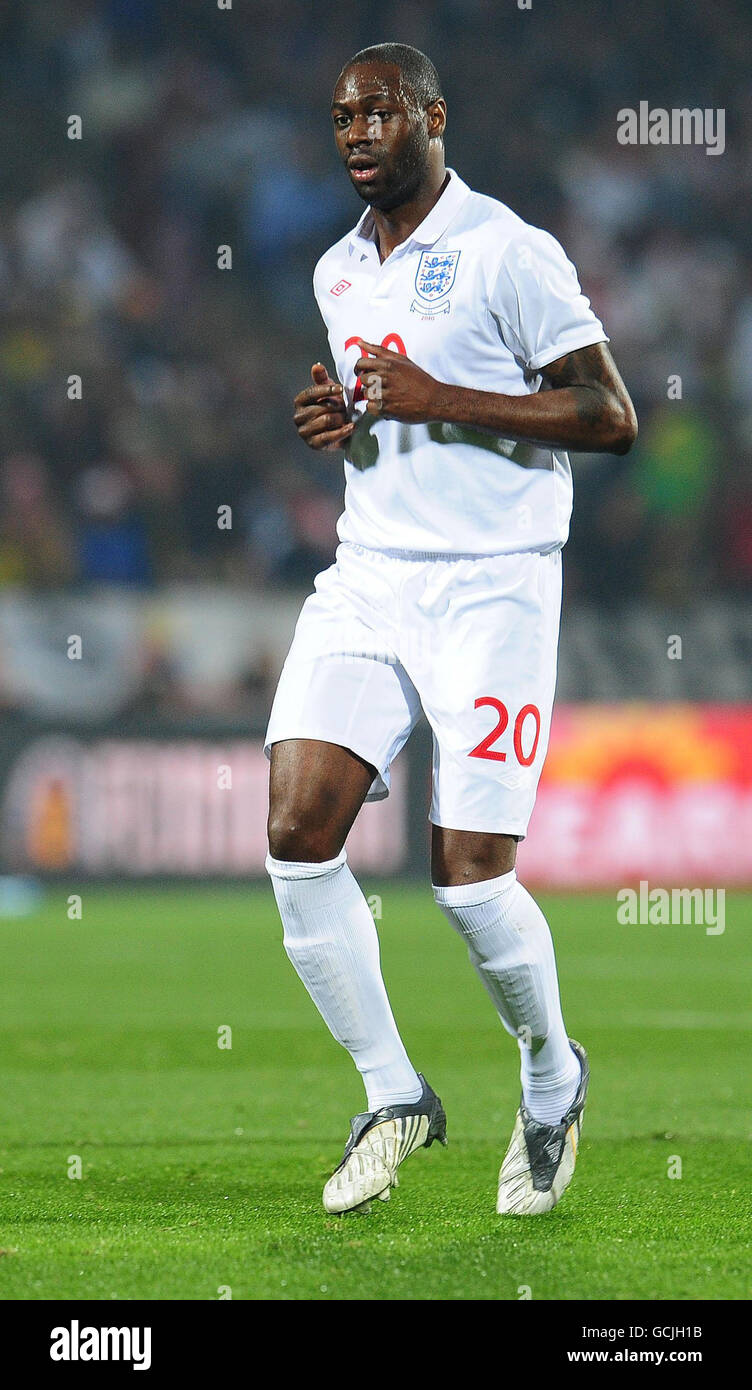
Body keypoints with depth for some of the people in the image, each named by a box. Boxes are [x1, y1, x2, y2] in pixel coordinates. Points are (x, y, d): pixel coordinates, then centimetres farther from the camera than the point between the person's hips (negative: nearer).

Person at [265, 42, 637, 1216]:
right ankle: (393, 1097, 4)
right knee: (299, 831, -11)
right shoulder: (338, 273, 14)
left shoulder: (506, 252, -9)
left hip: (491, 588, -6)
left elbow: (610, 417, -12)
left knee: (469, 874, -10)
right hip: (367, 579, 6)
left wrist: (443, 401, -18)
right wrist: (333, 422, 6)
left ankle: (553, 1081, 19)